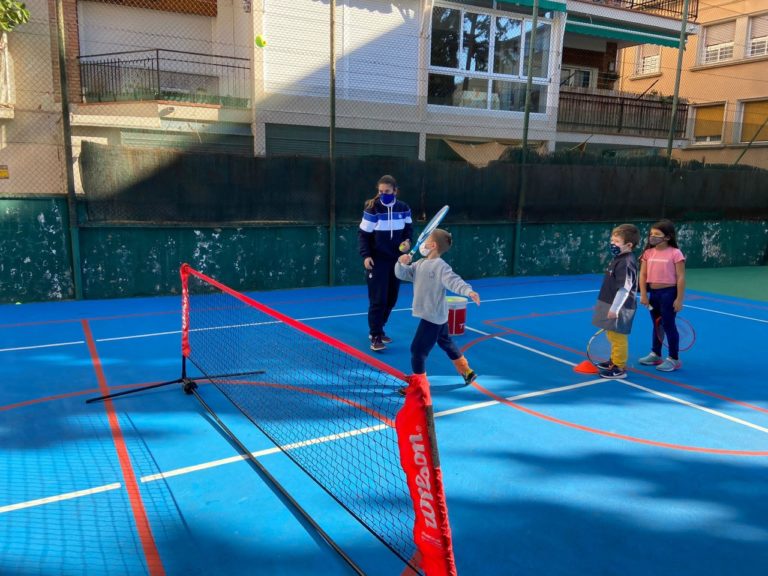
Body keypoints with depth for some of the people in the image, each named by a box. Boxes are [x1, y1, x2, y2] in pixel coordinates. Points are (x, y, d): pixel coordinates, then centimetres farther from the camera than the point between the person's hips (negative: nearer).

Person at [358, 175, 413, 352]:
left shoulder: (403, 208, 0)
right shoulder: (372, 209, -11)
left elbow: (409, 228, 11)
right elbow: (363, 234, -8)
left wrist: (407, 241, -10)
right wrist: (365, 255, -19)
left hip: (395, 261, 5)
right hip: (377, 261, -5)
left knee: (391, 299, 12)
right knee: (378, 300, -6)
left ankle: (377, 330, 29)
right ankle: (375, 336, 5)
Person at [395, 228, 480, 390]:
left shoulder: (441, 266, -20)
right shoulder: (420, 264, 7)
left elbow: (454, 281, -30)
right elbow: (402, 274, 6)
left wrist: (469, 291, -47)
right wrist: (402, 263, -15)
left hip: (432, 316, -10)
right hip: (437, 315, 10)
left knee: (417, 350, -6)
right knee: (446, 343, 24)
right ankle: (467, 372, 40)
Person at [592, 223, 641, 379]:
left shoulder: (626, 263, -21)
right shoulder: (618, 259, 10)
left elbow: (625, 289, -24)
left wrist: (615, 308, -24)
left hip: (619, 308, -10)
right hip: (612, 305, 10)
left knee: (618, 337, -2)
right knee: (613, 336, 22)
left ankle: (620, 368, 8)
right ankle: (614, 361, 37)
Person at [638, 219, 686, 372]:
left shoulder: (675, 253, -12)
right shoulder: (648, 252, 3)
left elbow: (680, 277, -12)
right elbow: (643, 275, 4)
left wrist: (679, 299, -13)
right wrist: (643, 294, -2)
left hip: (668, 293, -5)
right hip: (653, 293, 6)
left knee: (668, 325, 1)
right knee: (656, 324, 18)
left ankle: (674, 359, 14)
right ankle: (655, 354, 31)